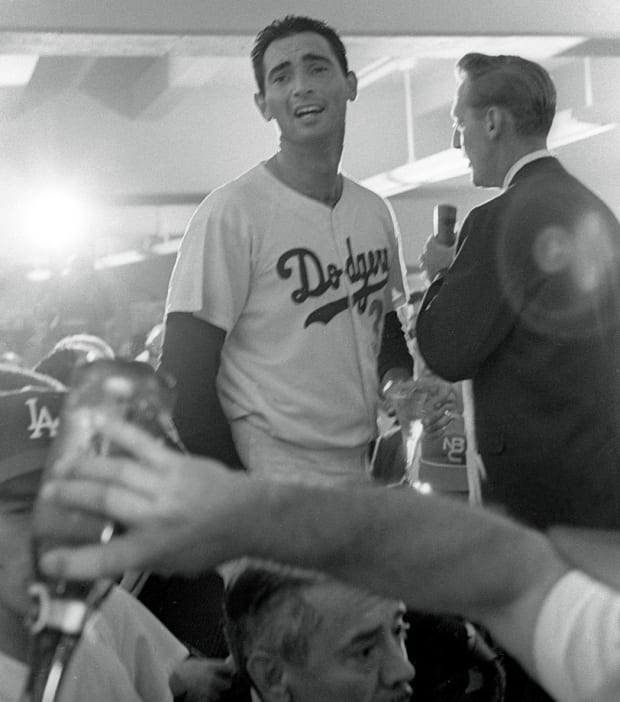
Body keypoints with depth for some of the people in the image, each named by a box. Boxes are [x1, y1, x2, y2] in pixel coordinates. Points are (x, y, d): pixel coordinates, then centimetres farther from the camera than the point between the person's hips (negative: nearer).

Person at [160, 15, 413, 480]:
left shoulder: (376, 213, 5)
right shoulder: (231, 213, -13)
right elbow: (184, 381, -15)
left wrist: (398, 378, -2)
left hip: (360, 477, 6)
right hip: (270, 486, -6)